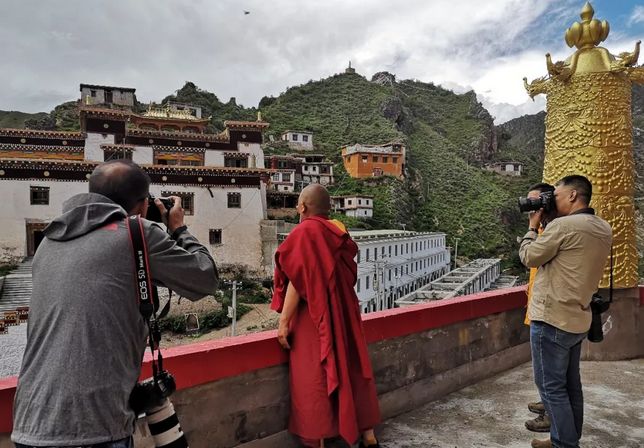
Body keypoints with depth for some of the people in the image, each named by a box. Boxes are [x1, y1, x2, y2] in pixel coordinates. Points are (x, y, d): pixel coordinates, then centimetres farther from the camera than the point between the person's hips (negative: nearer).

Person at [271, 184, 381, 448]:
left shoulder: (304, 233, -14)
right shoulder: (339, 233, 6)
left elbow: (297, 281, -17)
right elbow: (347, 277, 11)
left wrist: (284, 321, -12)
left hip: (314, 320, -7)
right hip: (343, 317, 7)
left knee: (314, 380, 5)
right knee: (352, 372, 15)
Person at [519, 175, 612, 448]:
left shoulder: (563, 225, -18)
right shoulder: (604, 229, 8)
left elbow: (529, 257, -7)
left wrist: (533, 226, 5)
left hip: (551, 319, -9)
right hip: (577, 319, 9)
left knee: (551, 387, 2)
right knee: (570, 385, 18)